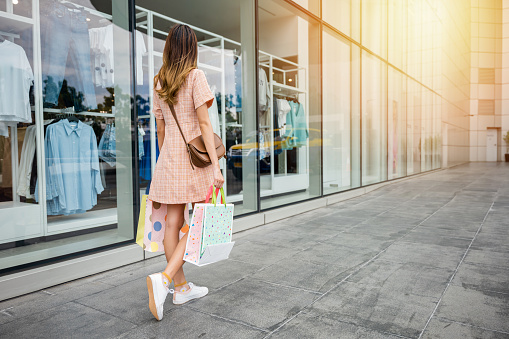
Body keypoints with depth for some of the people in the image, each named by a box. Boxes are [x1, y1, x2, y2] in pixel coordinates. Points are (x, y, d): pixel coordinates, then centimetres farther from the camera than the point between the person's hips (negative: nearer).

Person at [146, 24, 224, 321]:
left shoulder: (159, 82, 11)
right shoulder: (195, 76, -6)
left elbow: (161, 129, 13)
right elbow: (204, 122, -13)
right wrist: (216, 165, -14)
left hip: (170, 159, 6)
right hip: (195, 156, -6)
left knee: (174, 222, 7)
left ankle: (181, 287, 19)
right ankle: (165, 278, -10)